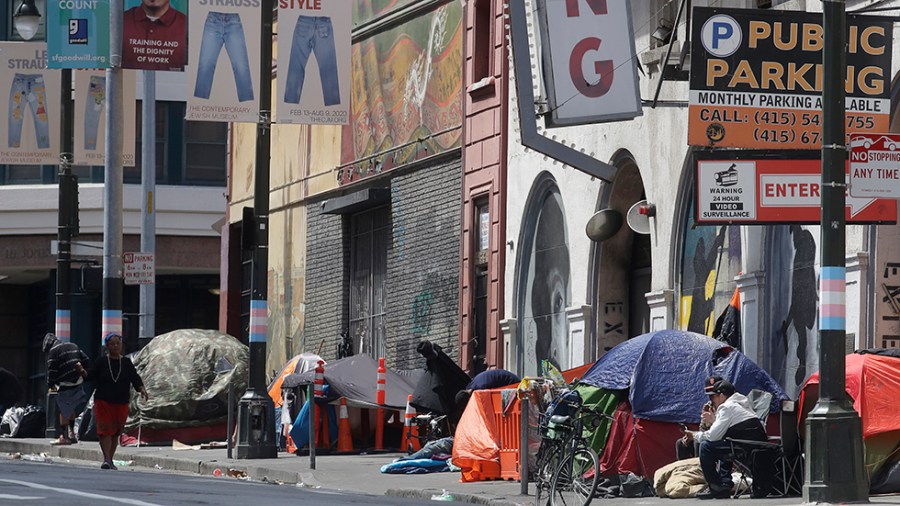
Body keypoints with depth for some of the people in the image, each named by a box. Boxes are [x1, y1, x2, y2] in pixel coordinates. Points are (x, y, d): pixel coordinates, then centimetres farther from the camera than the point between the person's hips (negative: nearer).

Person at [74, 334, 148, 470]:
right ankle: (106, 459, -16)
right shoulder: (101, 362, 2)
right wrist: (82, 371, -19)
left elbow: (135, 379, 4)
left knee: (116, 431, 6)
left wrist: (142, 389, -12)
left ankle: (110, 460, 15)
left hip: (121, 403, 2)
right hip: (103, 402, -2)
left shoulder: (126, 363, 7)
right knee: (105, 429, -12)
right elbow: (90, 376, 1)